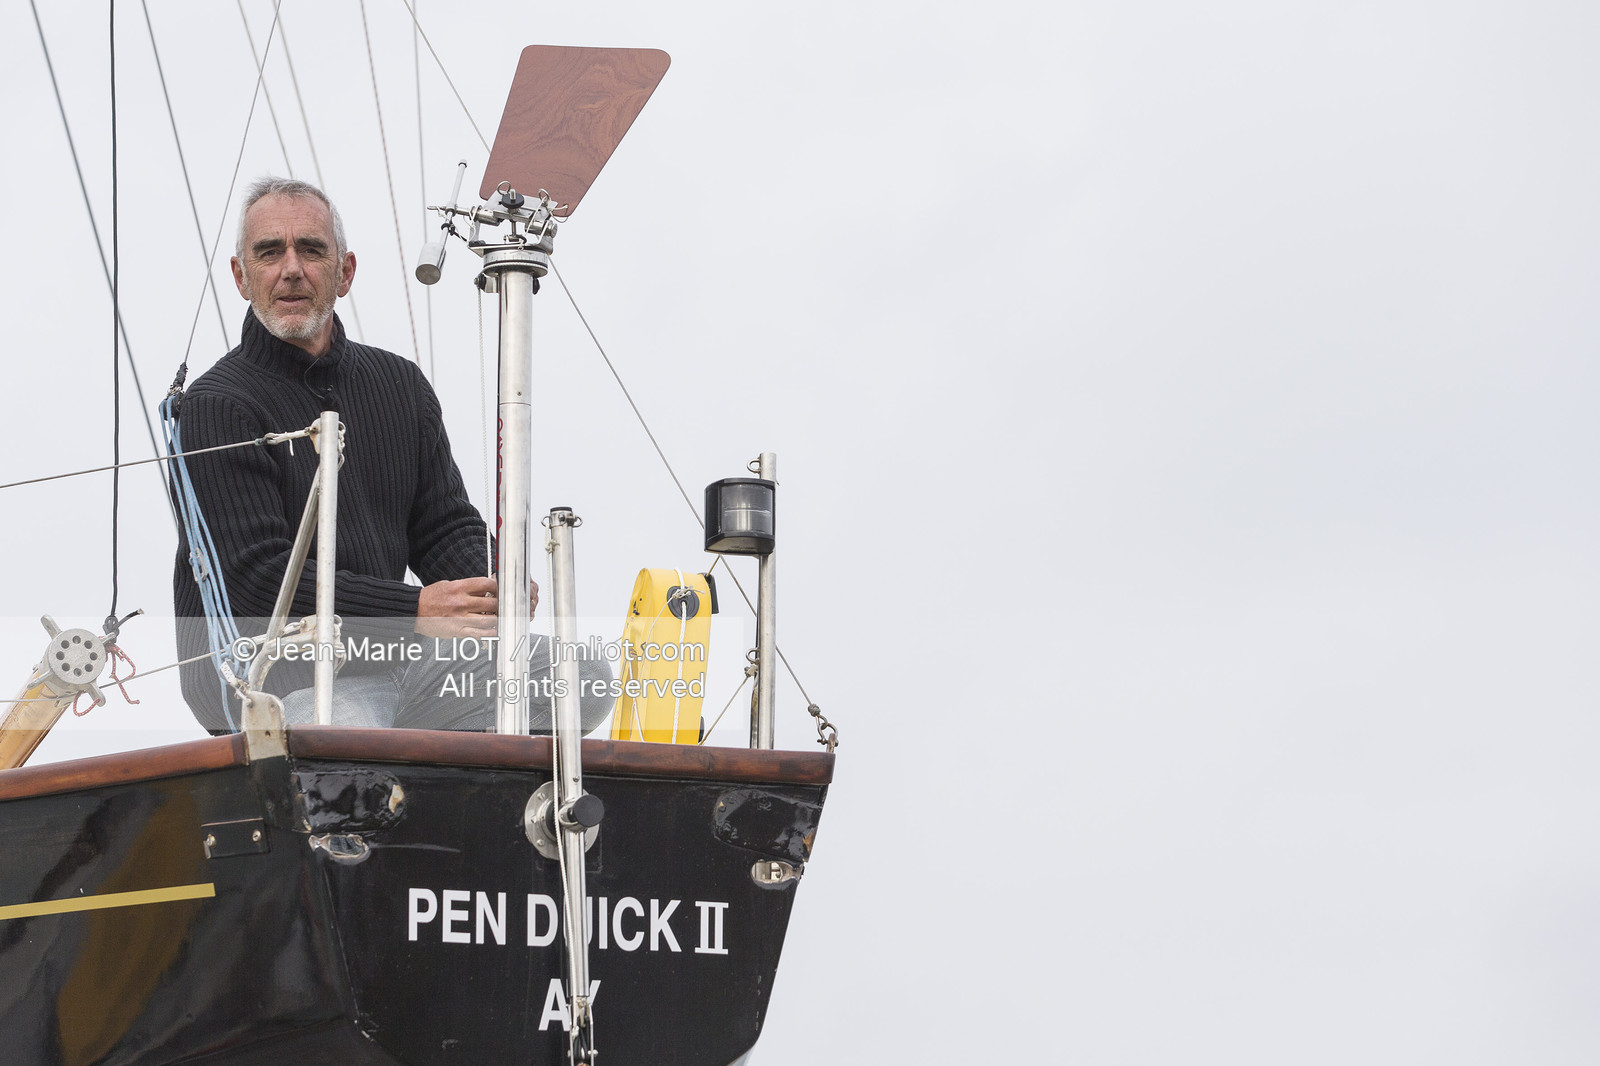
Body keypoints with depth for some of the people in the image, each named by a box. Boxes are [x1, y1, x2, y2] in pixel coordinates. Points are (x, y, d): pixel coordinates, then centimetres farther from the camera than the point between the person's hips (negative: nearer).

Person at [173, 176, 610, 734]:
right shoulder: (216, 407, -8)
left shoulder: (399, 383, 15)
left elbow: (447, 525, 15)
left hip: (389, 657, 7)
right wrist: (415, 610, -24)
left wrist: (492, 592, -10)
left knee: (583, 676, -6)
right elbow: (256, 576, -17)